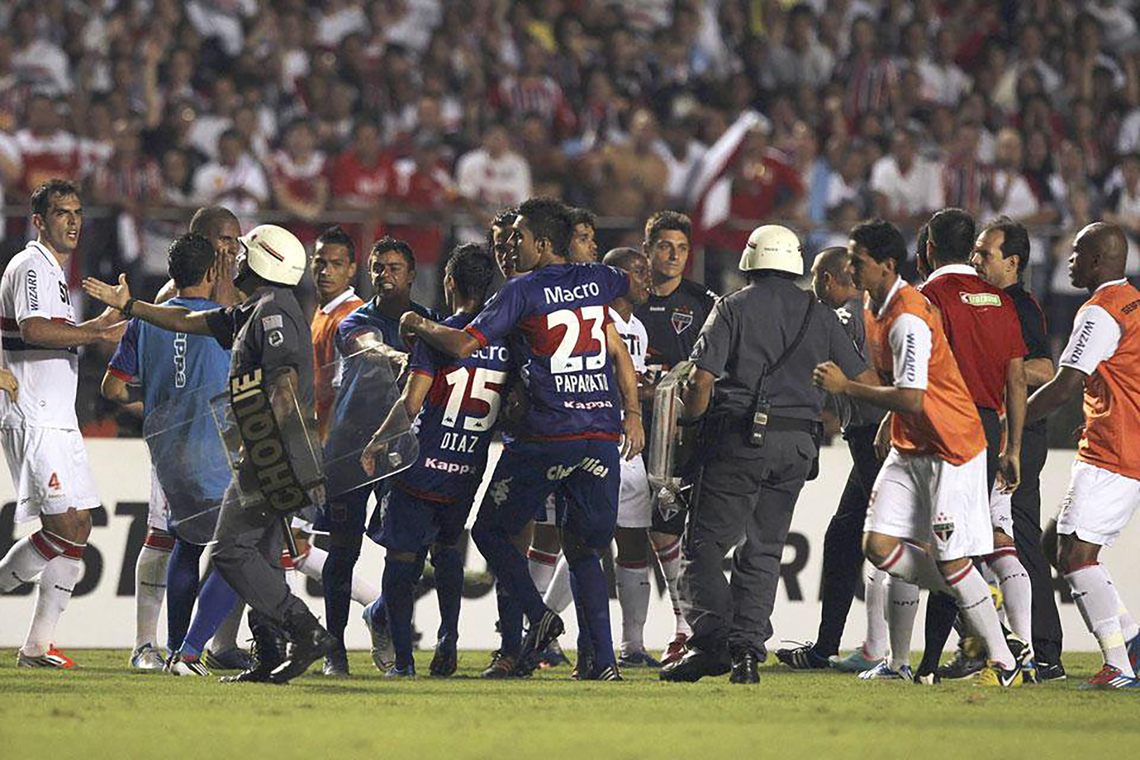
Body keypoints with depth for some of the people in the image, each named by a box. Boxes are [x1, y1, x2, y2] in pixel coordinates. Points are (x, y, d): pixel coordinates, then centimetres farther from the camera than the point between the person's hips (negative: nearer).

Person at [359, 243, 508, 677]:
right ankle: (449, 637, 12)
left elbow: (411, 403, -13)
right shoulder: (507, 339, 1)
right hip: (468, 473, 5)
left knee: (402, 557, 6)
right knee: (447, 547, 26)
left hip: (424, 466, -4)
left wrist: (379, 442, -1)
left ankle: (402, 658, 2)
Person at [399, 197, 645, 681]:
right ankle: (604, 660, 1)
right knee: (583, 550, 12)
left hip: (547, 436, -5)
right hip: (602, 436, 5)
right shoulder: (599, 281, 10)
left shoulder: (524, 292, -4)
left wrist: (418, 327, 10)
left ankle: (537, 615, -7)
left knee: (490, 530, 12)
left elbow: (464, 346, -8)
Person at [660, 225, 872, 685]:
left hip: (741, 439, -4)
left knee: (703, 546, 1)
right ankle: (747, 653, 3)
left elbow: (701, 380, -9)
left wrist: (691, 421, 9)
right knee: (762, 550, 11)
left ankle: (712, 641, -14)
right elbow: (866, 382, 9)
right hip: (797, 446, 4)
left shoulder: (733, 307, -1)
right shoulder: (819, 315, 10)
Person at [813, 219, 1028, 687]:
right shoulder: (876, 310, 8)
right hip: (909, 449, 9)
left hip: (952, 450, -9)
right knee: (879, 546, -4)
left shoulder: (909, 318, -22)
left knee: (951, 561, -7)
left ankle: (1005, 661, 5)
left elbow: (911, 399, -28)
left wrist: (846, 386, -22)